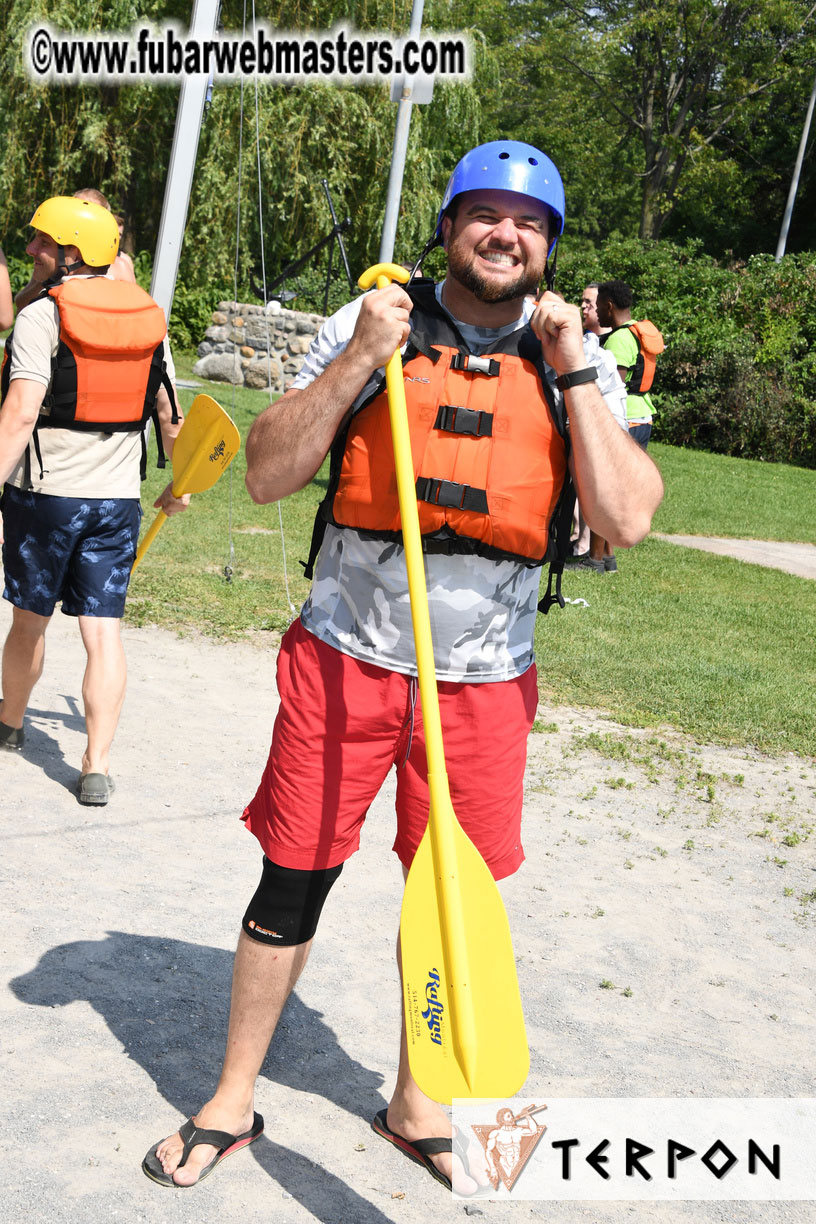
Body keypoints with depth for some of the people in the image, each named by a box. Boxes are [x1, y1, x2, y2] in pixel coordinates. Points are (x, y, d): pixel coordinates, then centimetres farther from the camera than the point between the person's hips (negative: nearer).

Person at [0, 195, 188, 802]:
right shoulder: (149, 320, 6)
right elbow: (171, 417, 12)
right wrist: (179, 485, 25)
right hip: (118, 498, 4)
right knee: (103, 631, 3)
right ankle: (97, 767, 0)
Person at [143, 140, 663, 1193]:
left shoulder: (575, 365, 4)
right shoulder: (370, 325, 0)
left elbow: (627, 520, -8)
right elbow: (266, 475, -5)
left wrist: (573, 373, -10)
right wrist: (360, 359, -14)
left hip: (485, 682, 1)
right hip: (344, 660, -1)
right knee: (292, 881, 6)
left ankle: (415, 1106, 34)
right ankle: (231, 1102, 27)